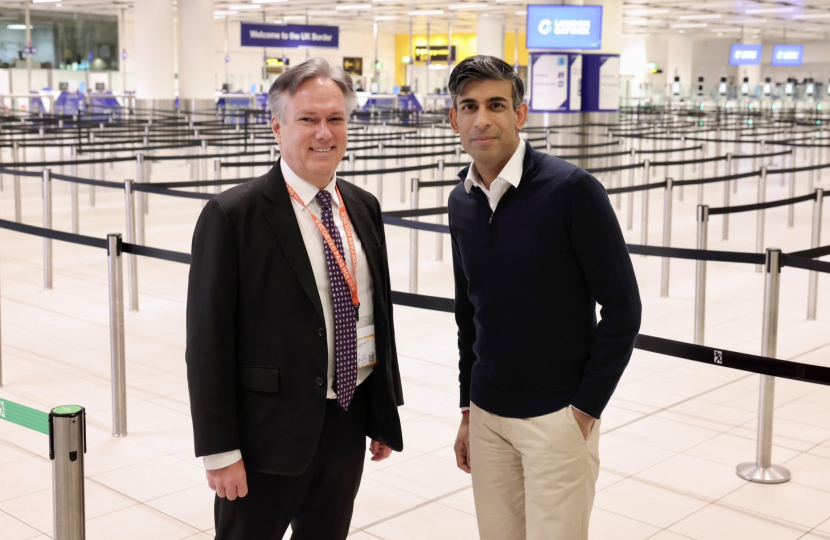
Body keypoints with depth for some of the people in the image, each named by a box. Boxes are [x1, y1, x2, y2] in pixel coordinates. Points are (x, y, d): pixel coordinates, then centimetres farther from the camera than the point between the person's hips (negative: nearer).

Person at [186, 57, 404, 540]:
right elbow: (208, 341, -13)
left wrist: (386, 416, 13)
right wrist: (220, 450, -14)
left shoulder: (364, 208, 6)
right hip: (269, 431, -5)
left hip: (348, 426, 6)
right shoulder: (233, 215, -13)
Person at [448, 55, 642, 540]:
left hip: (557, 416, -5)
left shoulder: (572, 189, -14)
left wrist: (586, 407, -12)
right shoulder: (461, 201, 4)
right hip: (487, 414, 5)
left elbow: (623, 307, -11)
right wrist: (469, 409, 14)